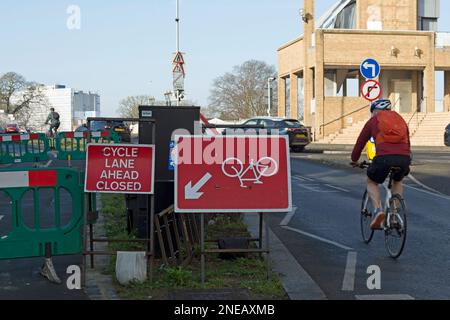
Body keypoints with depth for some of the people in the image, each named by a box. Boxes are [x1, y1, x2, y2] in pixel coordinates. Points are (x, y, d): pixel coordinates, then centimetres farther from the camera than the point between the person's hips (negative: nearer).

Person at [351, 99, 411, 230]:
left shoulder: (373, 121, 19)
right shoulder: (400, 119, 28)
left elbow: (360, 143, 23)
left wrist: (355, 160, 40)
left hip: (384, 158, -3)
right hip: (404, 158, 3)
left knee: (372, 182, 23)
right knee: (398, 181, 34)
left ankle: (378, 210, -2)